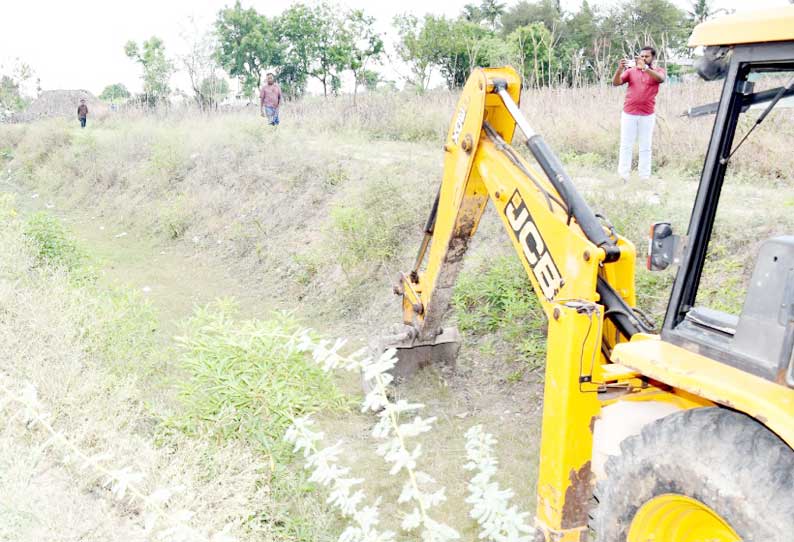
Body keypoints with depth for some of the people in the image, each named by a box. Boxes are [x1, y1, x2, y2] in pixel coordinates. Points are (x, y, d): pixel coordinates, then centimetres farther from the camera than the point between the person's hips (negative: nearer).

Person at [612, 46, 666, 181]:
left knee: (645, 147, 5)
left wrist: (645, 68, -34)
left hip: (647, 115, 0)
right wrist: (619, 69, -25)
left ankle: (645, 177, 9)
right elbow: (615, 83, -6)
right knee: (626, 146, 3)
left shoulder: (658, 71, 3)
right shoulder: (631, 71, 5)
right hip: (628, 114, 0)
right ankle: (623, 176, 6)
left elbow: (661, 78, -20)